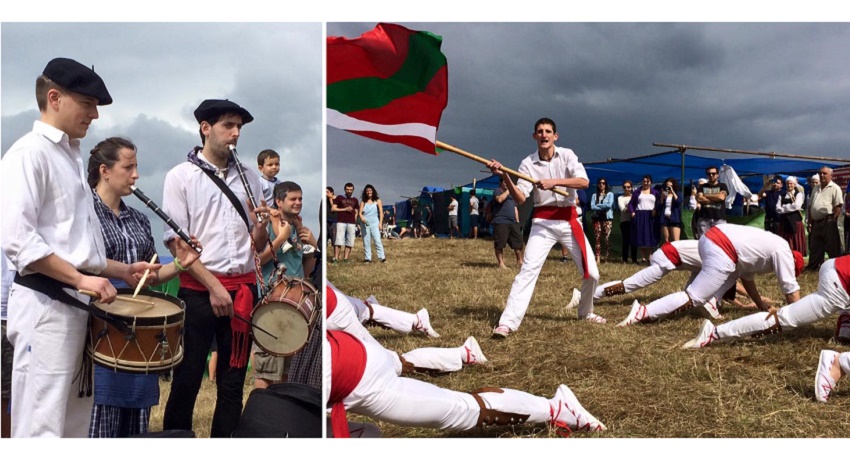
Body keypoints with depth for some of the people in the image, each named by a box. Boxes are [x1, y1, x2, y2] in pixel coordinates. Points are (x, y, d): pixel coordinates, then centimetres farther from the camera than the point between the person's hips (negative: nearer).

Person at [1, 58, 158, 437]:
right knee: (42, 427, -5)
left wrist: (123, 271, 15)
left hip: (77, 305, 9)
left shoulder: (72, 157, 20)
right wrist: (81, 279, -22)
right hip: (45, 305, -9)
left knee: (75, 426, 13)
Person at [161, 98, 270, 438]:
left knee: (233, 382, 9)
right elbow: (176, 243, -6)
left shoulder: (249, 178, 11)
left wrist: (261, 227, -9)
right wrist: (214, 286, -12)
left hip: (243, 289, 4)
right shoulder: (181, 176, 0)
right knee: (187, 381, 3)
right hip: (198, 291, -4)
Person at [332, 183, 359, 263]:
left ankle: (345, 258, 3)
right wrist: (345, 209, -6)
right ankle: (335, 258, -11)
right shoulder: (339, 198, 8)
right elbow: (333, 209, 1)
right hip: (341, 222, -4)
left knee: (350, 242, -1)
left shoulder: (355, 200, 18)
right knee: (338, 241, -10)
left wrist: (356, 223, 10)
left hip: (351, 223, 4)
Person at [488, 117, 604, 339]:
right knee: (528, 270, -15)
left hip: (569, 220, 1)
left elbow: (584, 182, -17)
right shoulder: (528, 163, -3)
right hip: (543, 222, -1)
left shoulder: (567, 155, -2)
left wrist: (554, 182, -28)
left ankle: (586, 312, 33)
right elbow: (520, 199, -13)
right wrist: (505, 177, -27)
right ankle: (508, 322, -16)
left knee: (591, 273, 5)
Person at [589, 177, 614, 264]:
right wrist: (603, 207, -8)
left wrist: (598, 205, -3)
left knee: (607, 238, -8)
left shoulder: (610, 194, 7)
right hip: (597, 218, 2)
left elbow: (609, 205, -8)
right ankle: (597, 259, -5)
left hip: (607, 218, -2)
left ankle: (607, 258, -4)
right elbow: (592, 207, -1)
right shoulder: (594, 195, 11)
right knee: (598, 238, -3)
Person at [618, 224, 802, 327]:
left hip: (711, 237, 9)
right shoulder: (782, 251, 11)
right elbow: (790, 287, 9)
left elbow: (747, 276, 37)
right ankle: (643, 312, -25)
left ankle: (709, 304, 17)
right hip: (721, 253, -9)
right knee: (693, 297, -12)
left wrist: (761, 304, 40)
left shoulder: (771, 245, 35)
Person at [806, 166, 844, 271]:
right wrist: (810, 221, 12)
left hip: (828, 222, -7)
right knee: (814, 247, 11)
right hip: (816, 223, 7)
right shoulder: (815, 189, 17)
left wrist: (833, 220, -15)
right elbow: (810, 206, 19)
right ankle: (812, 266, 18)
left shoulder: (835, 188, -5)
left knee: (832, 247, -1)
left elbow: (838, 206, -12)